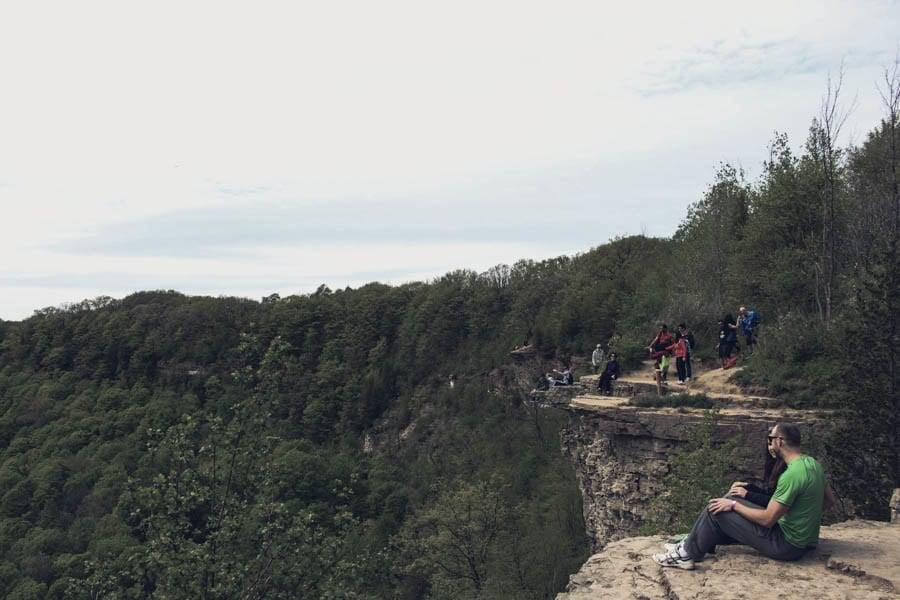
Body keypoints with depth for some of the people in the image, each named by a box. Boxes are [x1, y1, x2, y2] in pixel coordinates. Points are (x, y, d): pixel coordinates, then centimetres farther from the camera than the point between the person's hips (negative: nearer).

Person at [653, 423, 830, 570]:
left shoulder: (792, 475, -27)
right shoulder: (813, 463, 2)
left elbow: (767, 520, -24)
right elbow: (829, 499, 16)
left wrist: (733, 505, -13)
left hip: (786, 547, -9)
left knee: (718, 509, -6)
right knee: (732, 500, 14)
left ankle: (687, 554, 6)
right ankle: (693, 544, 20)